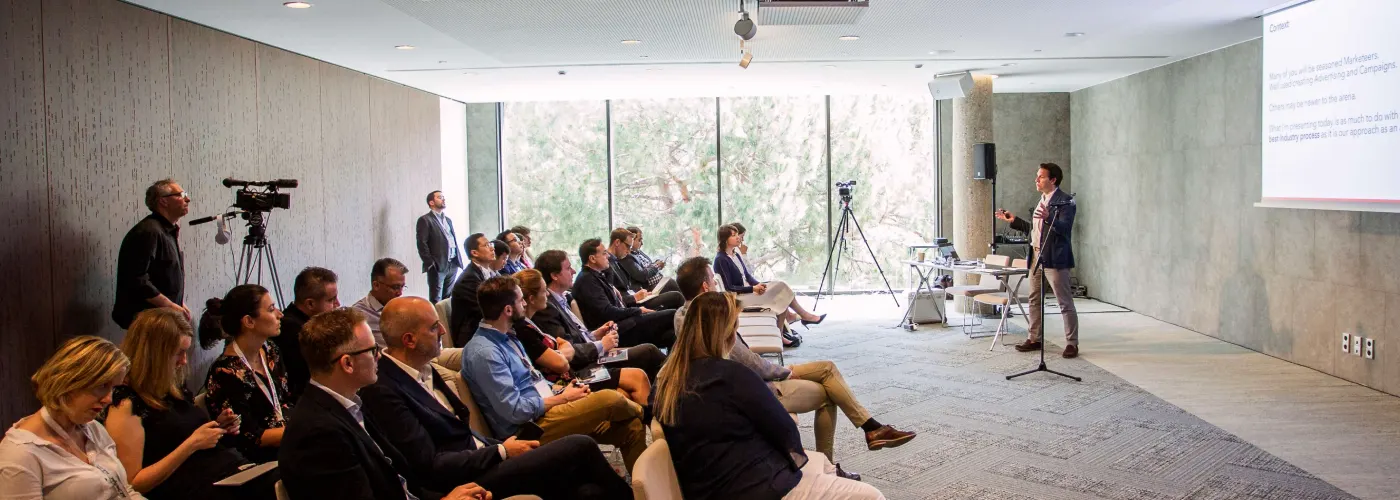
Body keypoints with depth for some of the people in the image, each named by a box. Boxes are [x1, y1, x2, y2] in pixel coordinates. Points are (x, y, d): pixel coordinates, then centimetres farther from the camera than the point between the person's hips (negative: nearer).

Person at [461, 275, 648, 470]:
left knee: (631, 428, -2)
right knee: (608, 399, -20)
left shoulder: (505, 337, 11)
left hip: (545, 407, 10)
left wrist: (562, 389, 2)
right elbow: (515, 411, -23)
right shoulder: (484, 352, -20)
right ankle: (640, 411, 14)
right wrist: (564, 397, -12)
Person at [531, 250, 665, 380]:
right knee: (648, 351, -9)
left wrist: (595, 335, 4)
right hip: (584, 366, -9)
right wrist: (601, 345, -12)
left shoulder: (561, 300, 13)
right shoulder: (546, 308, -17)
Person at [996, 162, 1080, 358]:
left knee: (1065, 302, -3)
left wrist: (1048, 218, -39)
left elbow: (1065, 228, -23)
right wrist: (1014, 220, 21)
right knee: (1035, 300, 14)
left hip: (1054, 259, -9)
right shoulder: (1042, 200, 17)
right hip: (1036, 256, 9)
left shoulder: (1065, 201, -11)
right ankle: (1034, 339, 24)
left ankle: (1072, 343, 2)